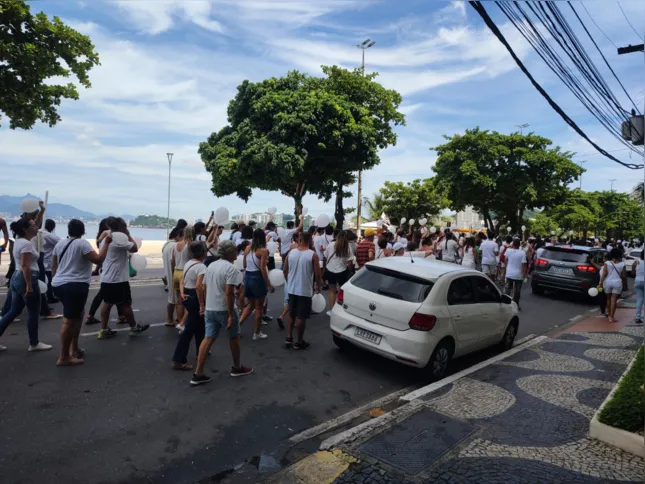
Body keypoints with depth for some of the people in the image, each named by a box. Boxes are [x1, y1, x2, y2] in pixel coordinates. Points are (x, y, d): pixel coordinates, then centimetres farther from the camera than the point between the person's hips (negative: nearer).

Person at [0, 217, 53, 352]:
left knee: (14, 311, 16)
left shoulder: (19, 241, 12)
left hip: (17, 277, 11)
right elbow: (25, 265, -23)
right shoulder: (26, 243, -19)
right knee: (33, 312, 2)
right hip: (27, 279, -11)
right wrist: (29, 285, -24)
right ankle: (34, 344, 12)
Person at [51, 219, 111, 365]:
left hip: (59, 284, 9)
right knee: (69, 321, -5)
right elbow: (98, 259, -16)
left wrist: (57, 280, 28)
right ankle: (64, 357, 0)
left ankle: (74, 348, 25)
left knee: (78, 314, 22)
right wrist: (106, 243, -9)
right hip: (75, 286, -9)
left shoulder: (60, 244, 14)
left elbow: (53, 266, 18)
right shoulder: (82, 243, -9)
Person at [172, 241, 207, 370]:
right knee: (190, 329, -3)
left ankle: (200, 351, 37)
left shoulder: (188, 263, 10)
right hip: (194, 297, -10)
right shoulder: (201, 266, -18)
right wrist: (202, 305, -23)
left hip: (187, 296, 10)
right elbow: (198, 286, -27)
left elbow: (182, 281, 11)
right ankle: (178, 360, 1)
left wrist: (182, 294, 0)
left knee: (199, 324, 23)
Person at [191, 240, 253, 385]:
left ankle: (198, 374, 7)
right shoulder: (230, 268, -17)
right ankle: (237, 367, 28)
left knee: (208, 339, 8)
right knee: (234, 338, 12)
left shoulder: (211, 266, 10)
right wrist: (231, 315, -20)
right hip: (224, 309, -7)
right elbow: (229, 293, -23)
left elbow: (205, 288, 15)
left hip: (209, 309, 7)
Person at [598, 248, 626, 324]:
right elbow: (623, 276, 1)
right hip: (617, 283, -1)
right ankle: (611, 317, -5)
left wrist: (600, 283, -8)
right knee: (614, 300, -1)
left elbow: (604, 274, -9)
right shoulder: (622, 264, -2)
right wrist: (623, 282, 18)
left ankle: (609, 314, 31)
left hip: (607, 282, 1)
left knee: (608, 298, 18)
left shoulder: (607, 263, -4)